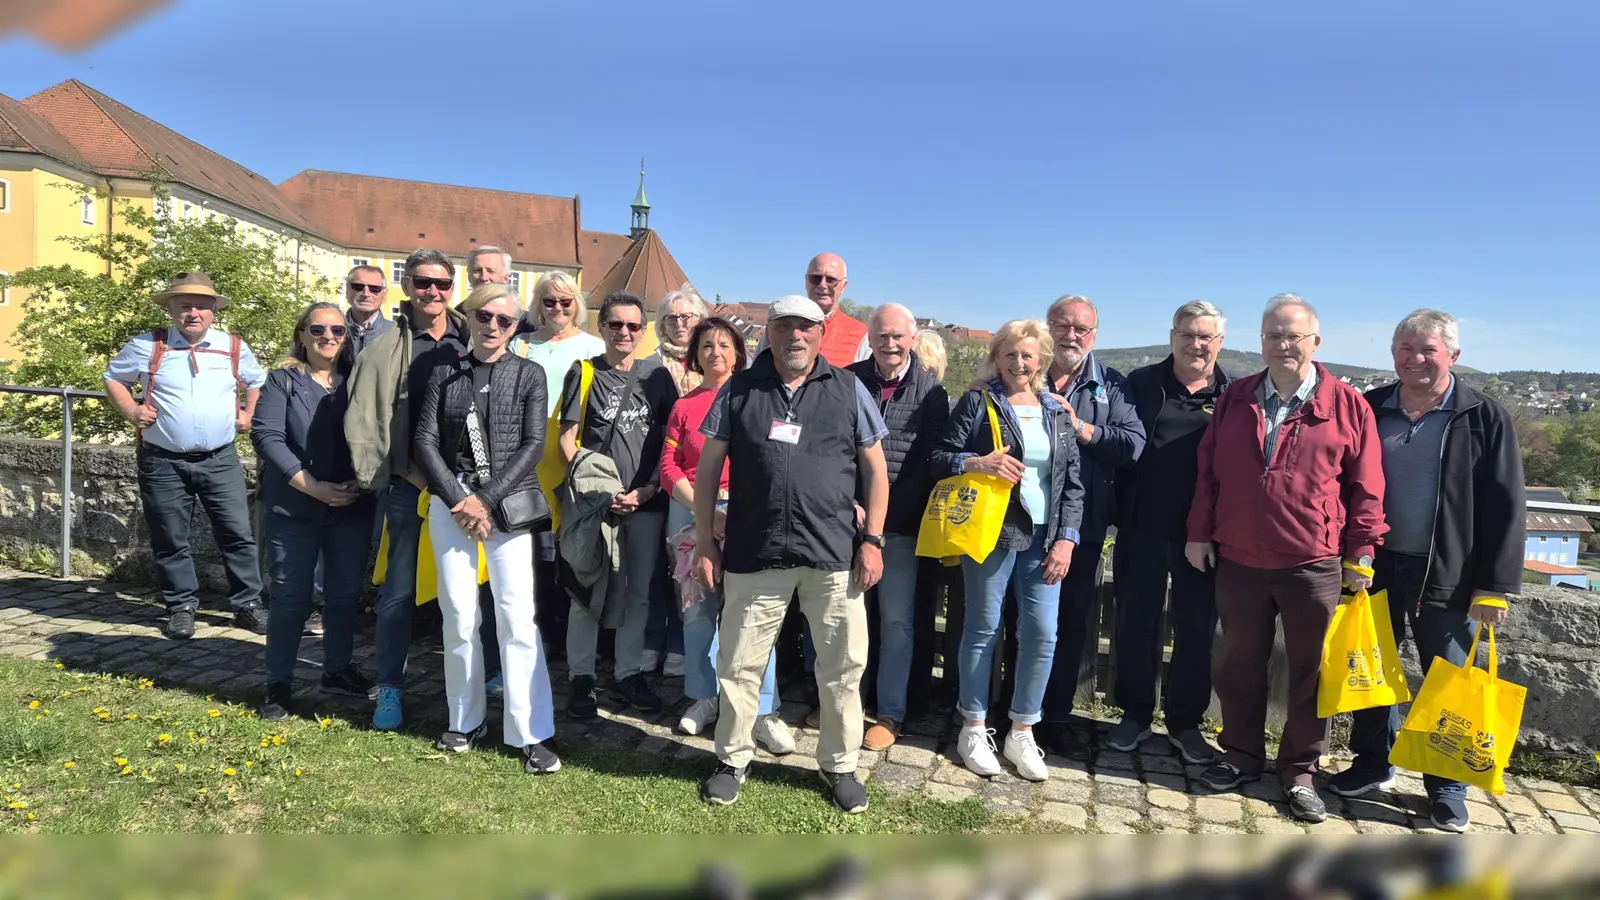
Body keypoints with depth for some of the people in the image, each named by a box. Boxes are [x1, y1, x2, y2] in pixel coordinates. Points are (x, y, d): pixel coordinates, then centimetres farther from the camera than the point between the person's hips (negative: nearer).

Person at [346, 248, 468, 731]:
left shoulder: (472, 341, 5)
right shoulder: (385, 348, 2)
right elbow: (361, 422, -2)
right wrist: (408, 473, -8)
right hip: (409, 486, -1)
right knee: (399, 590, 4)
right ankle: (390, 687, 16)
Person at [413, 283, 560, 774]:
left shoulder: (528, 374, 4)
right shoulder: (445, 373, 9)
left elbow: (533, 445, -3)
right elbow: (426, 441, 3)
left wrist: (488, 500, -10)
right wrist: (458, 500, -9)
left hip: (507, 505, -2)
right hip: (452, 503, 2)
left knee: (517, 614, -6)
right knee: (459, 615, 3)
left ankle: (530, 734, 0)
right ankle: (466, 721, 19)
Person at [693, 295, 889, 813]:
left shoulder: (848, 390, 5)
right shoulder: (738, 390, 4)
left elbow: (875, 468, 7)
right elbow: (707, 469, 6)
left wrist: (872, 540, 0)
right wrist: (705, 542, 1)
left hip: (834, 555, 0)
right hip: (754, 555, 0)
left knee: (843, 667, 9)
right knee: (740, 665, 9)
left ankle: (839, 765, 28)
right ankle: (732, 760, 30)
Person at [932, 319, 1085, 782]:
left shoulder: (1056, 411, 12)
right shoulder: (976, 403, 2)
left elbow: (1072, 481, 11)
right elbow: (941, 459, -2)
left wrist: (1066, 538, 2)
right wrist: (978, 462, -22)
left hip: (1044, 537, 4)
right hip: (991, 532, -3)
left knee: (1042, 634, 1)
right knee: (983, 629, 4)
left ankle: (1022, 733, 16)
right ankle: (974, 728, 19)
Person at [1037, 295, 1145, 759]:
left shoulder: (1111, 385, 6)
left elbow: (1134, 443, -7)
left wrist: (1082, 428, -15)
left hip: (1083, 526, 2)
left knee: (1072, 624, 11)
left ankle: (1057, 716, 26)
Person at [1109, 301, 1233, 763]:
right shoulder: (1142, 384, 4)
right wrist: (1119, 513, -7)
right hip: (1143, 528, 0)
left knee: (1197, 629, 10)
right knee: (1134, 622, 9)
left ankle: (1185, 722, 25)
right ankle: (1134, 714, 25)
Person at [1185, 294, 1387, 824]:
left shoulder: (1347, 405, -3)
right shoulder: (1235, 400, 5)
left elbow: (1366, 487, -2)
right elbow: (1208, 471, 8)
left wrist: (1361, 554, -3)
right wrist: (1200, 533, 4)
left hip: (1313, 566, -2)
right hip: (1238, 561, 3)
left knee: (1310, 671, 8)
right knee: (1239, 664, 13)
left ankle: (1300, 771, 23)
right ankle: (1242, 755, 29)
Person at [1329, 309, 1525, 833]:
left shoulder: (1484, 418, -4)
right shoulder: (1369, 410, 3)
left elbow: (1506, 508, -6)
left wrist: (1495, 587, -10)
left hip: (1446, 575, -3)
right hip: (1374, 567, 3)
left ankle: (1447, 790, 21)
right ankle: (1374, 765, 30)